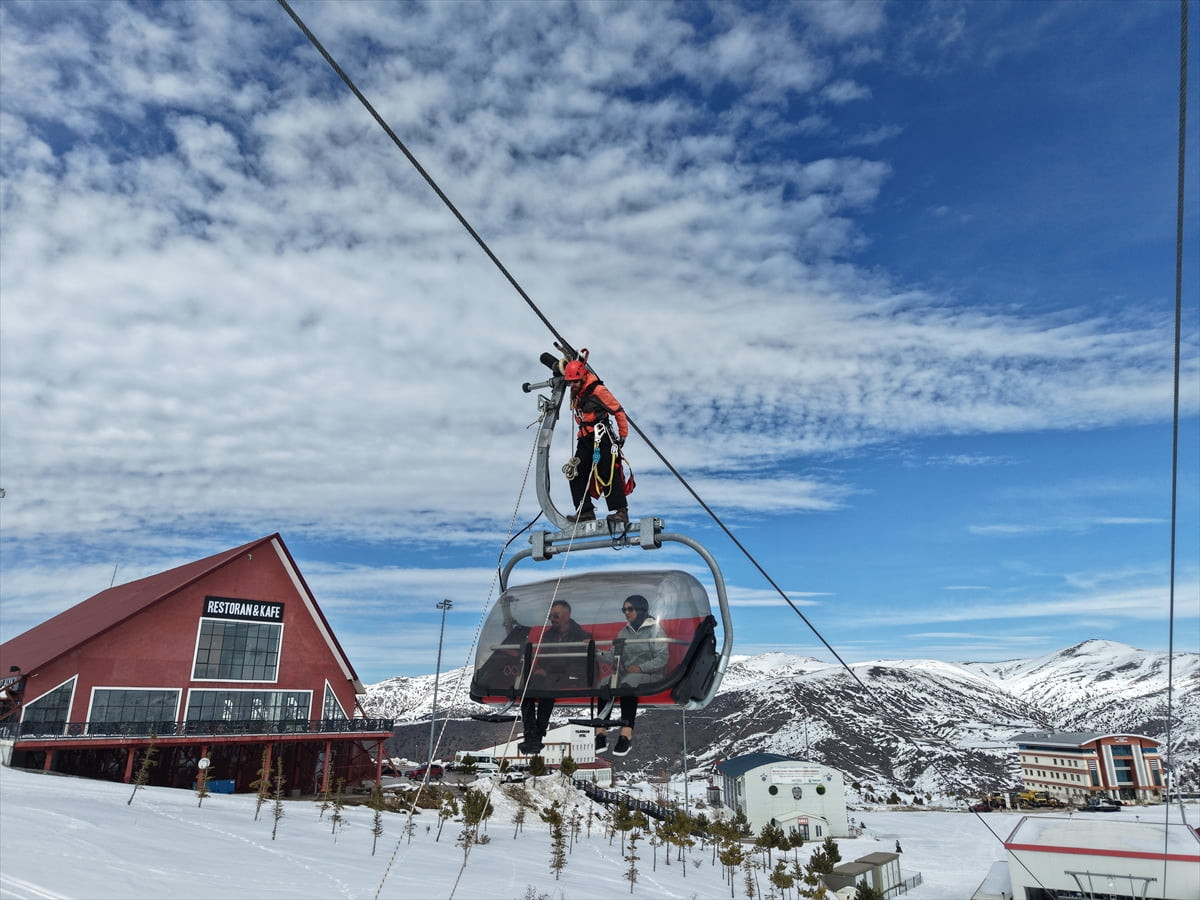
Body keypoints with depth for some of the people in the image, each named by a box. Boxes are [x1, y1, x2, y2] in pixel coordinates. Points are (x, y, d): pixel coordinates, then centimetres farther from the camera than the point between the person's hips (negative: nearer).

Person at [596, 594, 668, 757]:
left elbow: (662, 658, -6)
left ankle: (626, 735, -41)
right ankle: (600, 735, -30)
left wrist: (641, 668, -18)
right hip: (626, 673, 5)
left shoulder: (655, 630, 3)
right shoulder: (624, 632, 20)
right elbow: (614, 655, 11)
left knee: (627, 684, -37)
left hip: (649, 675, -5)